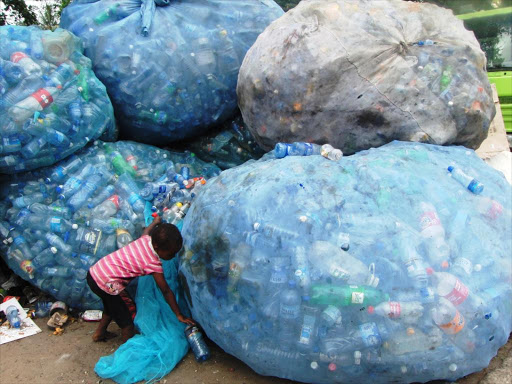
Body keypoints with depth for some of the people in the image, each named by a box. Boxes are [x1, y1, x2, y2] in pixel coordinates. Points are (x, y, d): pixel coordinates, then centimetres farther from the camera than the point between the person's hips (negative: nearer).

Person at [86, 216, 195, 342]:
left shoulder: (146, 239, -3)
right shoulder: (153, 264, -20)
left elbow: (146, 231, 24)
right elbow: (166, 291, -14)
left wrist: (155, 222, 46)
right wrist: (179, 315, -6)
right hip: (105, 283, -10)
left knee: (111, 306, 35)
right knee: (127, 324, -1)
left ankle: (100, 333, 56)